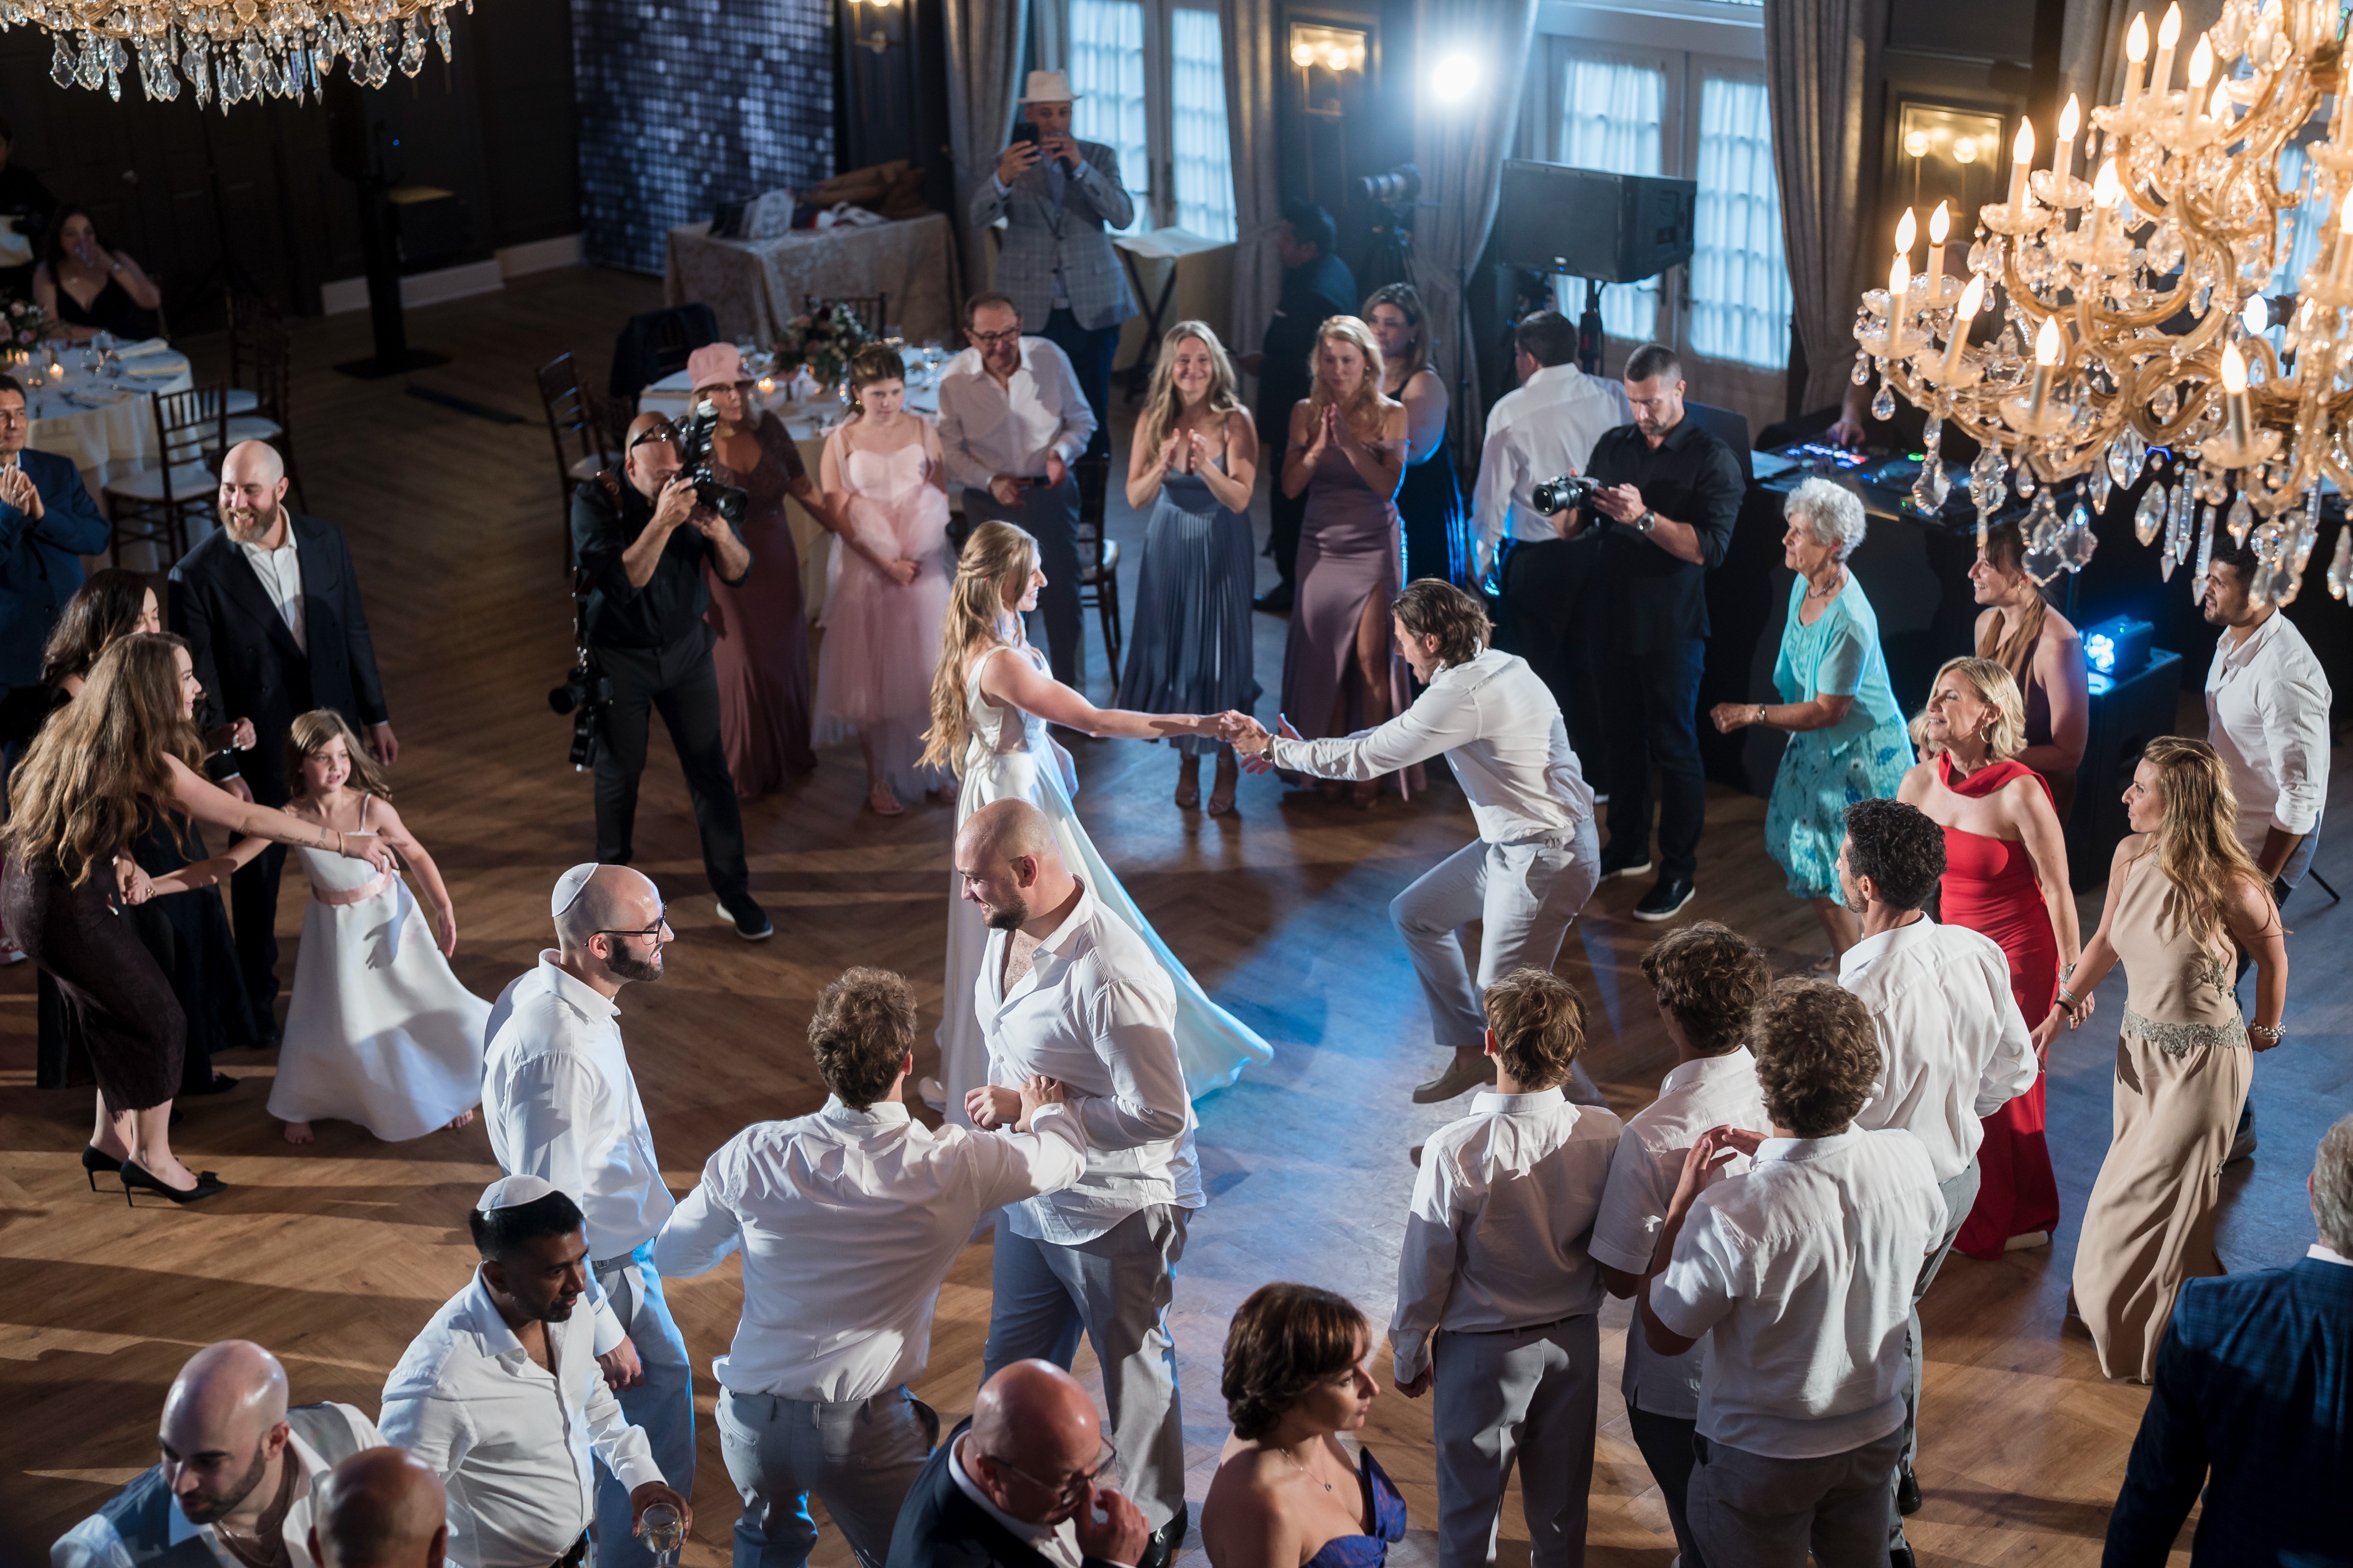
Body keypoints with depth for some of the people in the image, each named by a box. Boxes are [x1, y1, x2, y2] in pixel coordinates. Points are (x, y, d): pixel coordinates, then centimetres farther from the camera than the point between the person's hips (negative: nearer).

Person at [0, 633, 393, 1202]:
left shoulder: (80, 737, 6)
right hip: (67, 908, -9)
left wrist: (121, 865, 0)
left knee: (118, 1017, 21)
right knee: (157, 1019, 6)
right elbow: (246, 818, -17)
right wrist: (345, 843, -12)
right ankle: (153, 1158, 19)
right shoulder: (144, 761, -20)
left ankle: (111, 1140, 33)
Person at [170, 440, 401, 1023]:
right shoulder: (198, 574, -17)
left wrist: (377, 717, 9)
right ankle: (257, 998, 31)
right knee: (257, 876, 12)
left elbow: (354, 634, 6)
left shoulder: (325, 542, -5)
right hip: (258, 753, -4)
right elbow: (200, 685, -13)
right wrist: (223, 771, -14)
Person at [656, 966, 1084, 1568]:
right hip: (863, 1429, -3)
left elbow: (673, 1256, 6)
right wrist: (1045, 1109, 30)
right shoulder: (954, 1166, -13)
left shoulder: (754, 1154, -9)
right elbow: (1068, 1156, 6)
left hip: (750, 1420, 3)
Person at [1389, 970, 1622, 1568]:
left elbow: (1426, 1270, -15)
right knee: (1563, 1505, 23)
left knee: (1470, 1504, 17)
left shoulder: (1454, 1152, -27)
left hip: (1481, 1353, -3)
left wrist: (1409, 1354, 1)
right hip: (1575, 1339, 3)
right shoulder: (1604, 1136, -17)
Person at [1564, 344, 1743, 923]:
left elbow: (1710, 547, -18)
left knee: (1674, 749, 1)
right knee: (1620, 738, 16)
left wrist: (1644, 517, -27)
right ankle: (1628, 848, 31)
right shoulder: (1612, 445, 8)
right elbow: (1574, 529, 9)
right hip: (1612, 617, 6)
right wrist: (1570, 510, -15)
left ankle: (1679, 871, 9)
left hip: (1672, 629, -5)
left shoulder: (1713, 459, -8)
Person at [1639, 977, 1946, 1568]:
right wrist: (1778, 1155, 1)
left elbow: (1664, 1335, -18)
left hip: (1762, 1459, -4)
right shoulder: (1907, 1160, -21)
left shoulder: (1729, 1215, -35)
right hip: (1876, 1433, 4)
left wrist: (1684, 1200, -12)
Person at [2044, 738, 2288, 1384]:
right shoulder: (2131, 855, -10)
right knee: (2139, 1181, 21)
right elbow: (2106, 941, 8)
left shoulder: (2228, 885, -26)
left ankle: (2150, 1335, 31)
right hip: (2140, 1046, 6)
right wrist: (2062, 1008, 6)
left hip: (2203, 1059, -6)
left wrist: (2265, 1028, 9)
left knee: (2152, 1198, 7)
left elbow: (2272, 958, -6)